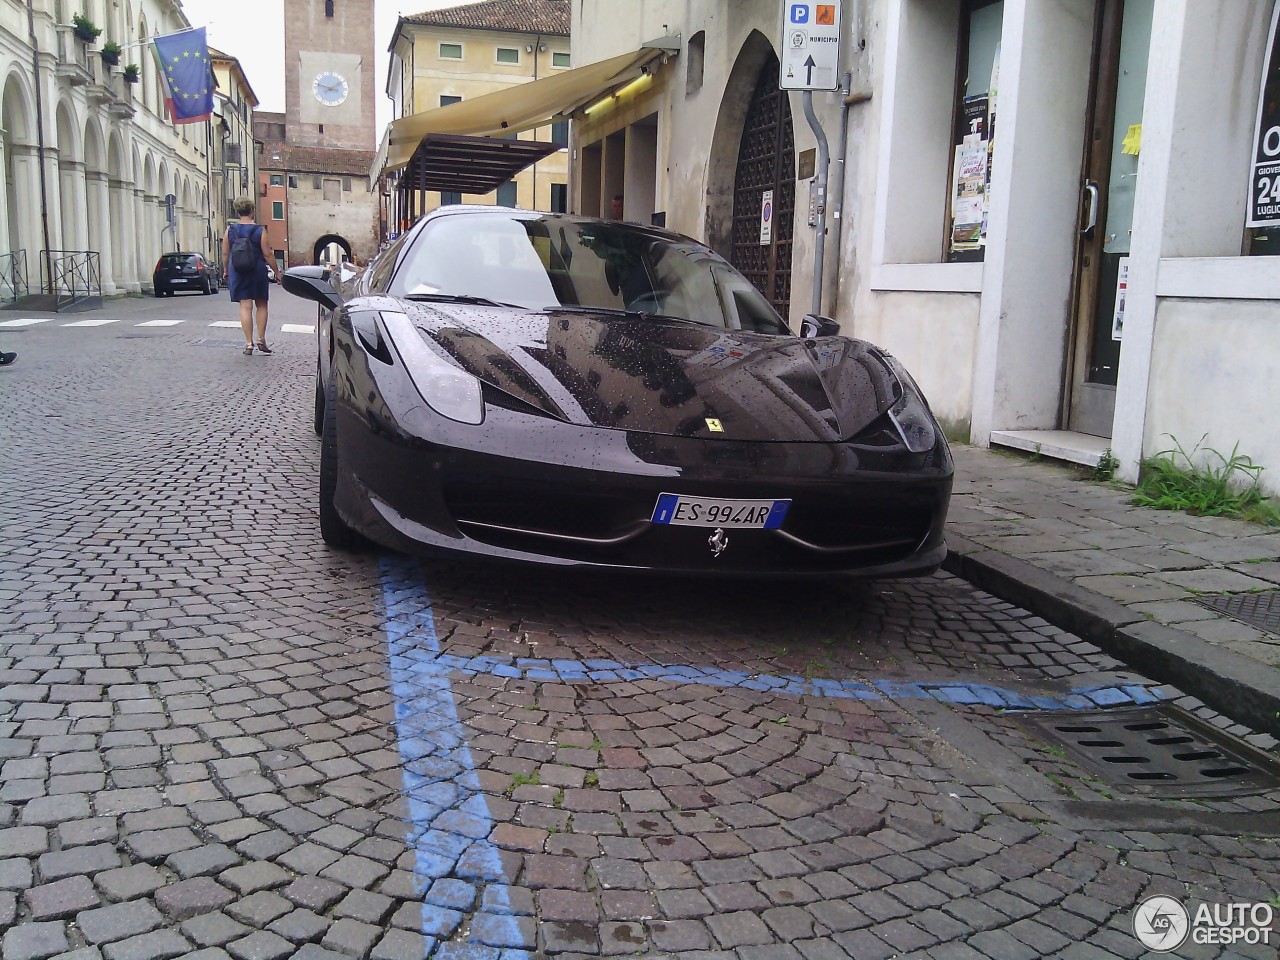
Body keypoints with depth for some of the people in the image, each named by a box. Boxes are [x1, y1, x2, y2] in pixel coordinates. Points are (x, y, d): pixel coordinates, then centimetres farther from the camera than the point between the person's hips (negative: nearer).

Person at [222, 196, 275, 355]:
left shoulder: (230, 230, 1)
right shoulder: (260, 231, -6)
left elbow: (225, 254, 5)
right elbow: (267, 254, -7)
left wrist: (227, 270, 20)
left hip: (238, 272, 2)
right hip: (258, 271, -1)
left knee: (245, 307, 2)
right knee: (261, 305, 14)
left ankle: (249, 344, -1)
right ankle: (261, 340, 10)